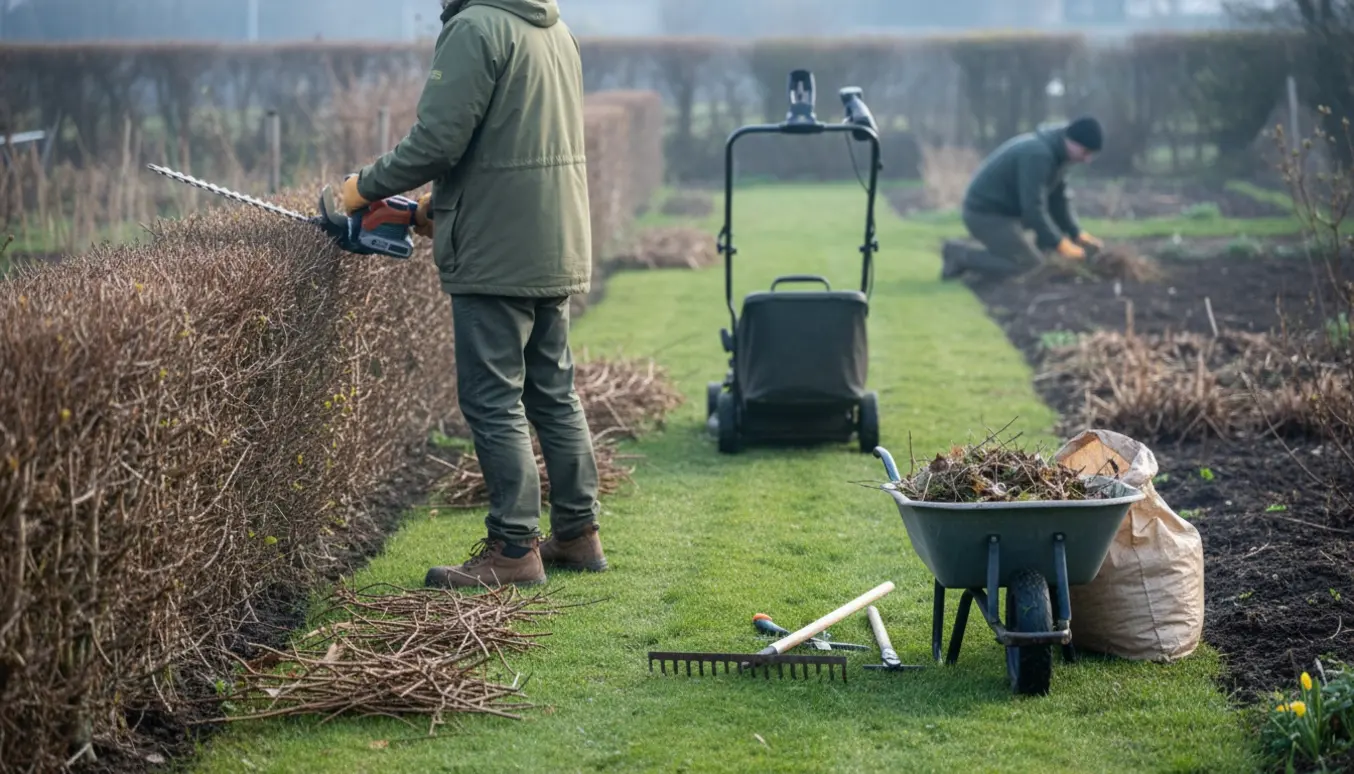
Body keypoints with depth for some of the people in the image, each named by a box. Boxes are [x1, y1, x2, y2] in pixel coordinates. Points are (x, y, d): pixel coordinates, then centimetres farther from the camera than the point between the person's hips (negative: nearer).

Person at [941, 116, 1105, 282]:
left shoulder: (1059, 152, 4)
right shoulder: (1038, 154, -27)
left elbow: (1058, 200, 11)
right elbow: (1033, 208, -30)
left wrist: (1077, 234, 0)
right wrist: (1060, 245, -26)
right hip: (986, 213, -10)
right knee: (1031, 266, -14)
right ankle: (960, 255, -6)